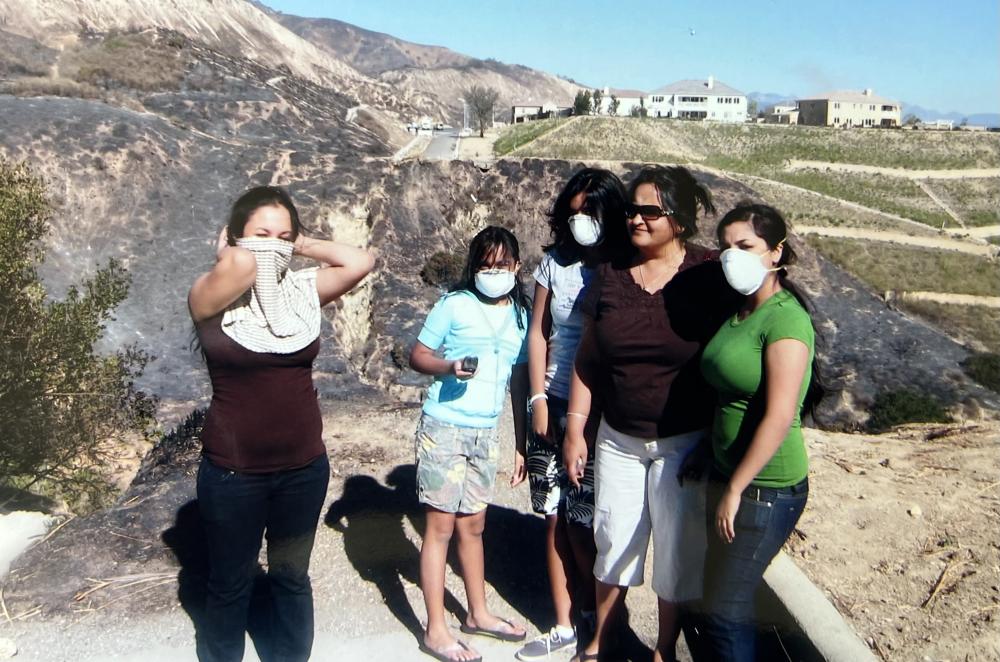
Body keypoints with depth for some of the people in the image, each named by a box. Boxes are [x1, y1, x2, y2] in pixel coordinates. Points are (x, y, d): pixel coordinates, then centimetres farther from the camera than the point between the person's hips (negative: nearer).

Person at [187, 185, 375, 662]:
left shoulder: (302, 291, 0)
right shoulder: (210, 297, -12)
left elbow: (361, 263, -10)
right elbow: (241, 264, -33)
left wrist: (305, 245, -4)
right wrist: (226, 252, -12)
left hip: (304, 467, 3)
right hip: (233, 471, -3)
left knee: (292, 577, 20)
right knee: (230, 584, 17)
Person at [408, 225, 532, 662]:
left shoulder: (520, 314, 7)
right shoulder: (455, 304, -7)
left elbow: (519, 382, 11)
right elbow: (417, 355, -5)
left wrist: (522, 444, 11)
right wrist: (449, 367, -26)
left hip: (486, 433, 5)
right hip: (444, 428, -5)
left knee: (473, 524, 17)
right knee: (441, 525, 1)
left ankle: (478, 613, 33)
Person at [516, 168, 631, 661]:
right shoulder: (555, 262, 6)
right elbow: (538, 332, 9)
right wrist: (539, 398, 2)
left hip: (600, 412, -4)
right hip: (553, 407, 4)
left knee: (581, 524, 0)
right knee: (555, 519, 9)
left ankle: (595, 617, 24)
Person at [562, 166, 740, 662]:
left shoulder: (708, 277, -12)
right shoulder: (611, 273, -1)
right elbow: (588, 358, 3)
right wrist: (575, 429, 2)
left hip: (683, 443, -3)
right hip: (618, 439, 3)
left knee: (675, 550, 11)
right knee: (613, 542, 16)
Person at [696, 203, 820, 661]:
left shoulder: (785, 319, -18)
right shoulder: (738, 312, 8)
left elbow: (779, 417, -23)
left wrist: (735, 490, -20)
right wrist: (712, 469, 12)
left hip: (765, 489, -8)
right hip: (726, 473, 8)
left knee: (725, 609, 0)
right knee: (716, 598, 17)